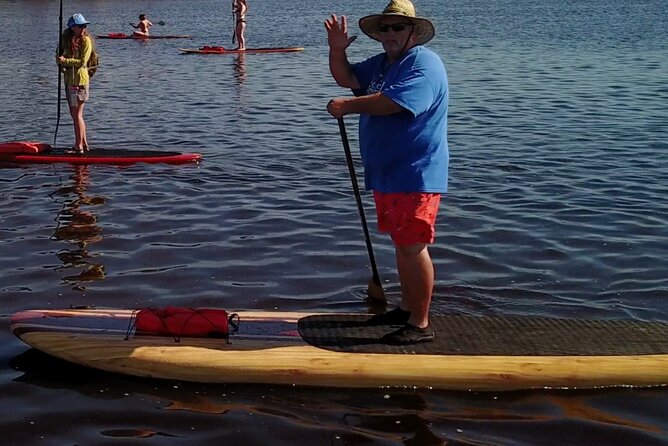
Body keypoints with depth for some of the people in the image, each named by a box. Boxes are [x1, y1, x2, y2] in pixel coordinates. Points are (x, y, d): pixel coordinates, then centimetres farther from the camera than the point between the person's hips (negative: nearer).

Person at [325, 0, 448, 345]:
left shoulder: (424, 64, -14)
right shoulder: (381, 63, 17)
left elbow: (393, 101, -26)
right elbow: (346, 78, 14)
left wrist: (348, 106, -16)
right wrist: (337, 50, -5)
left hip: (415, 177, -10)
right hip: (386, 174, 10)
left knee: (412, 246, -11)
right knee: (402, 244, 18)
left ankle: (420, 325, -6)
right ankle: (407, 308, 30)